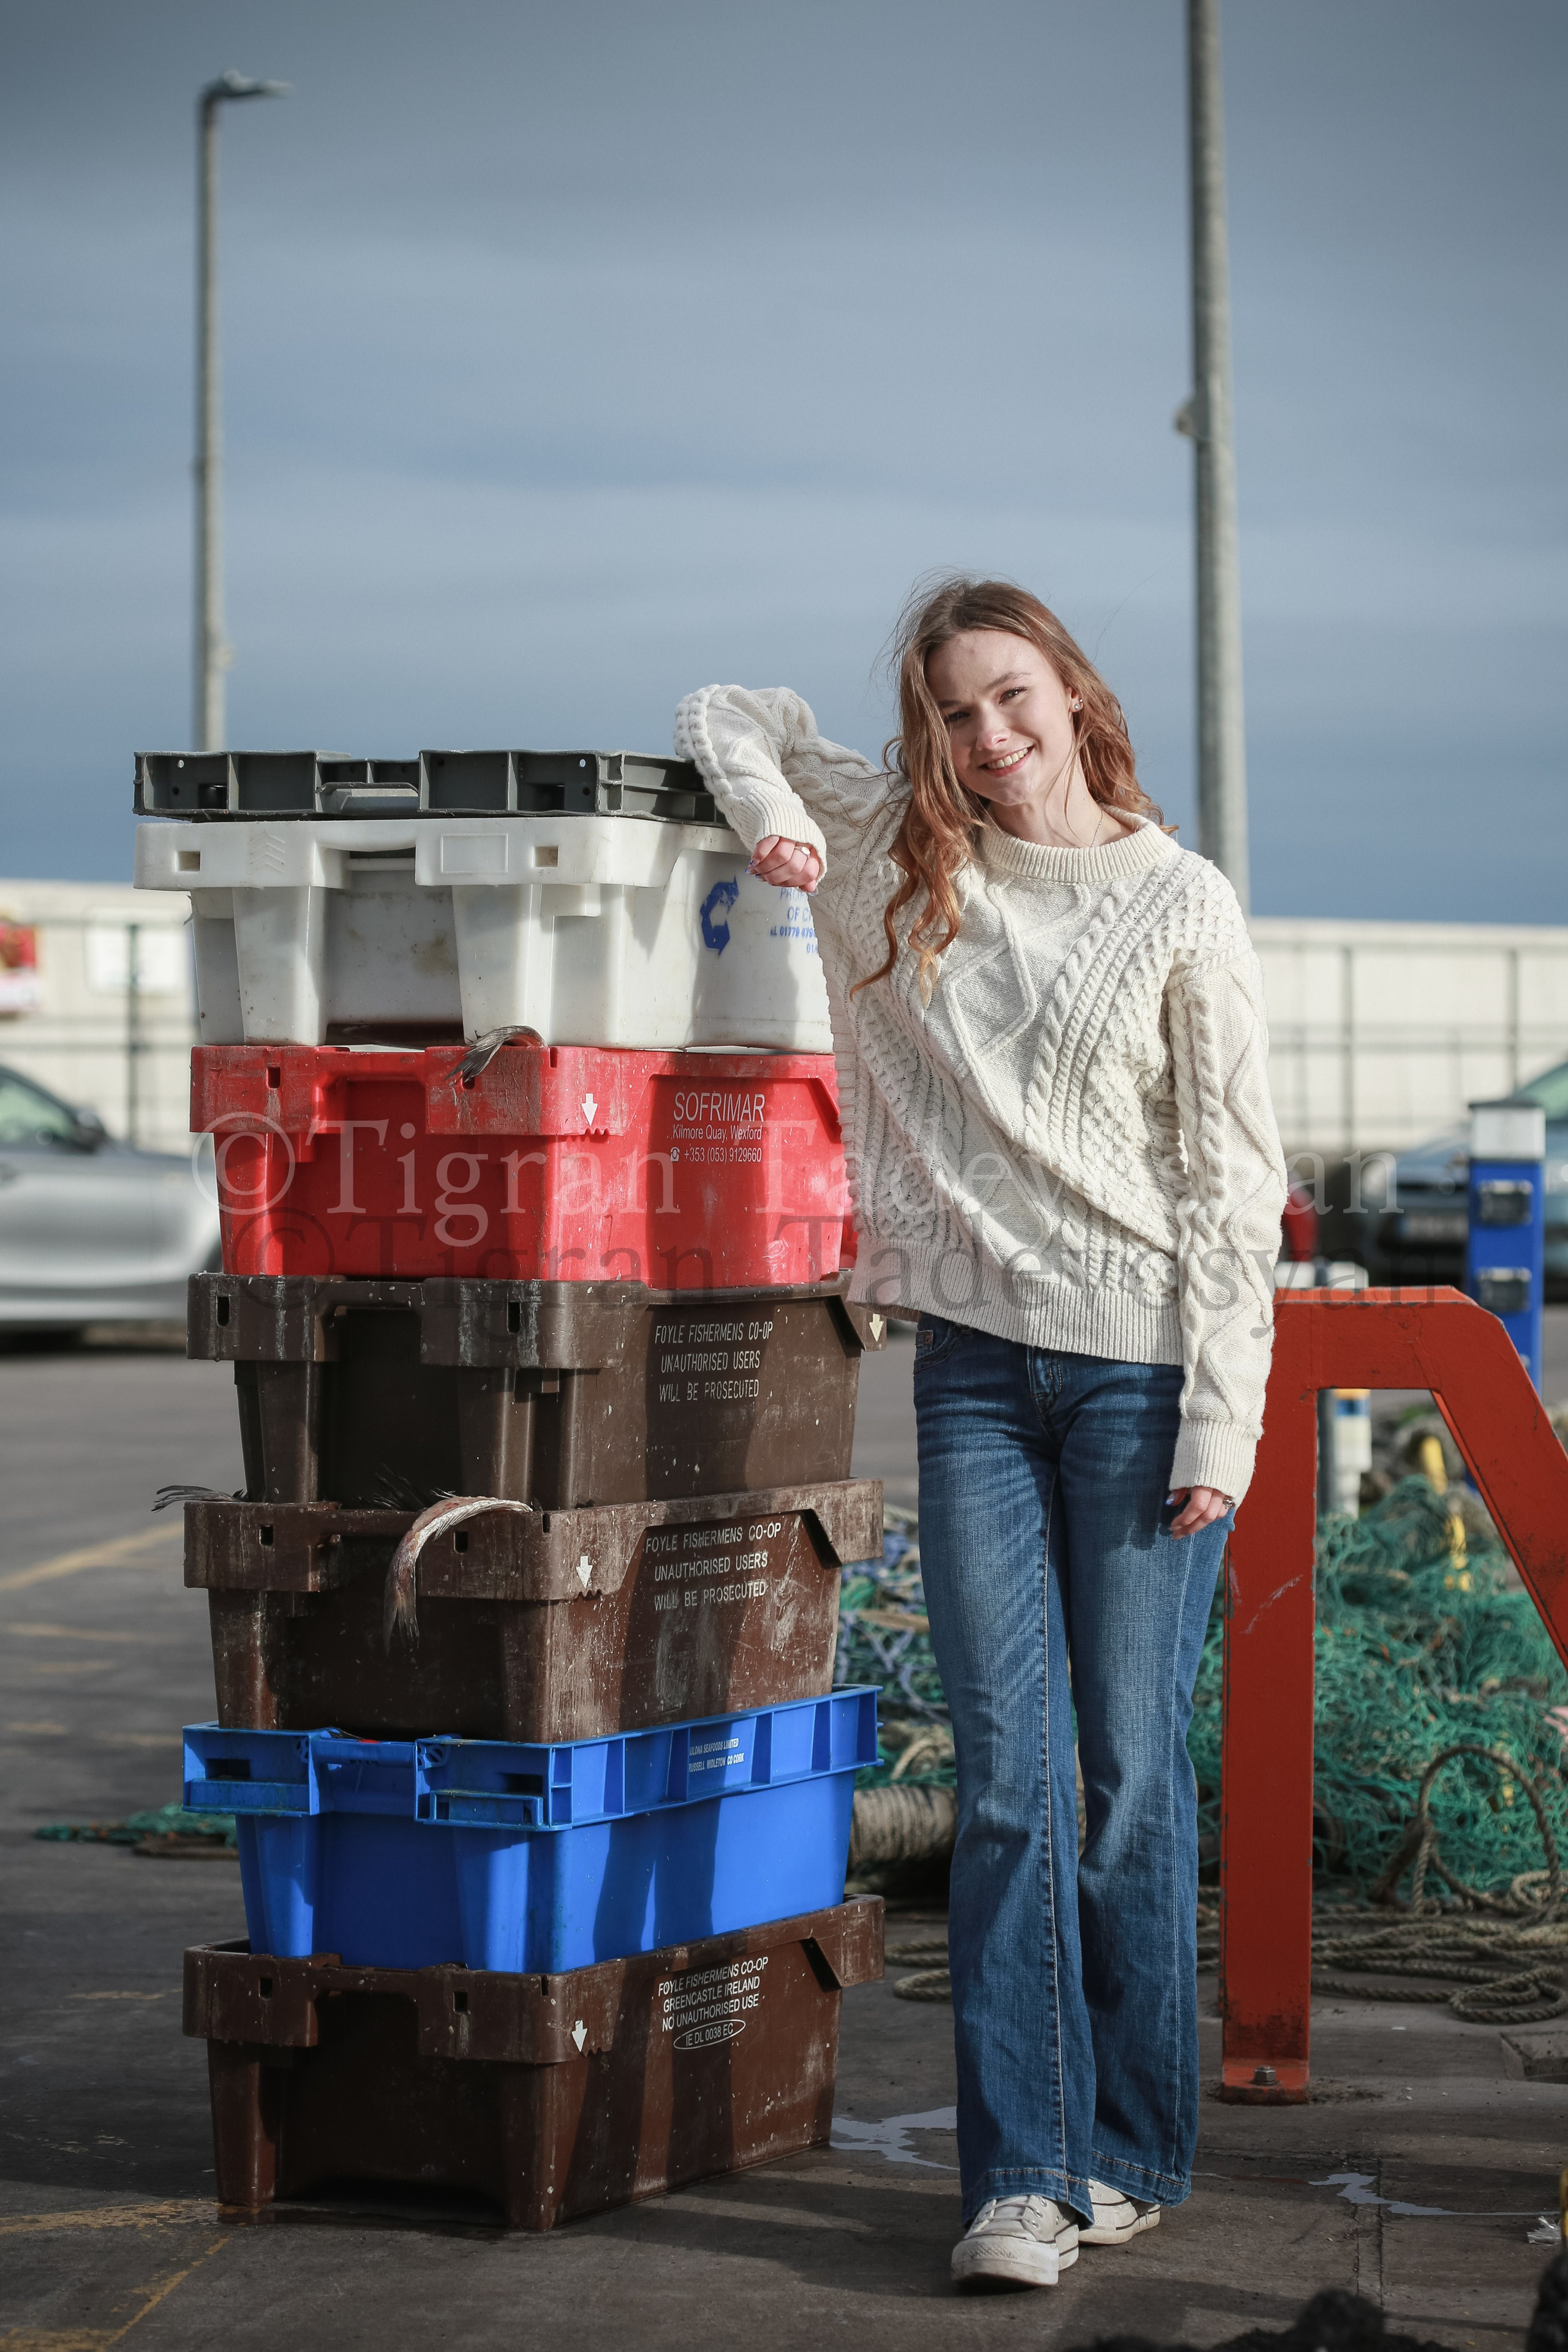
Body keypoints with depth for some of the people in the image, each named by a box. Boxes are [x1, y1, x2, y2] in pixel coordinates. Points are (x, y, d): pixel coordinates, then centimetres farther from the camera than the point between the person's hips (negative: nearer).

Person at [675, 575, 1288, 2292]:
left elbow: (1234, 1184, -2)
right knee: (1008, 1779, -1)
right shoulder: (902, 855, 9)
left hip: (1143, 1365, -3)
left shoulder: (1180, 905, -1)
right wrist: (770, 807, -1)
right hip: (973, 1358, 3)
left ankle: (1131, 2151, 14)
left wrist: (1219, 1423, -8)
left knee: (1131, 1772, 2)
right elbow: (734, 715, 23)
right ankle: (1022, 2176, 0)